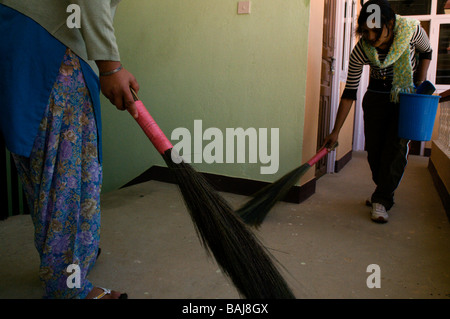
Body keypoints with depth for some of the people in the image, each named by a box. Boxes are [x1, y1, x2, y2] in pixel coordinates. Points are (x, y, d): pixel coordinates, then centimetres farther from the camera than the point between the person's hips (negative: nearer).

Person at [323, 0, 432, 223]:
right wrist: (336, 131, -19)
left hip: (408, 94, -1)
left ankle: (381, 200, -2)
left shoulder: (410, 29, -23)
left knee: (396, 146, -11)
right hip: (377, 94, 1)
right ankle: (385, 194, 21)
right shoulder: (360, 51, -21)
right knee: (374, 148, 0)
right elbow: (349, 93, -18)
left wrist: (420, 83, -10)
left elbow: (426, 52, 1)